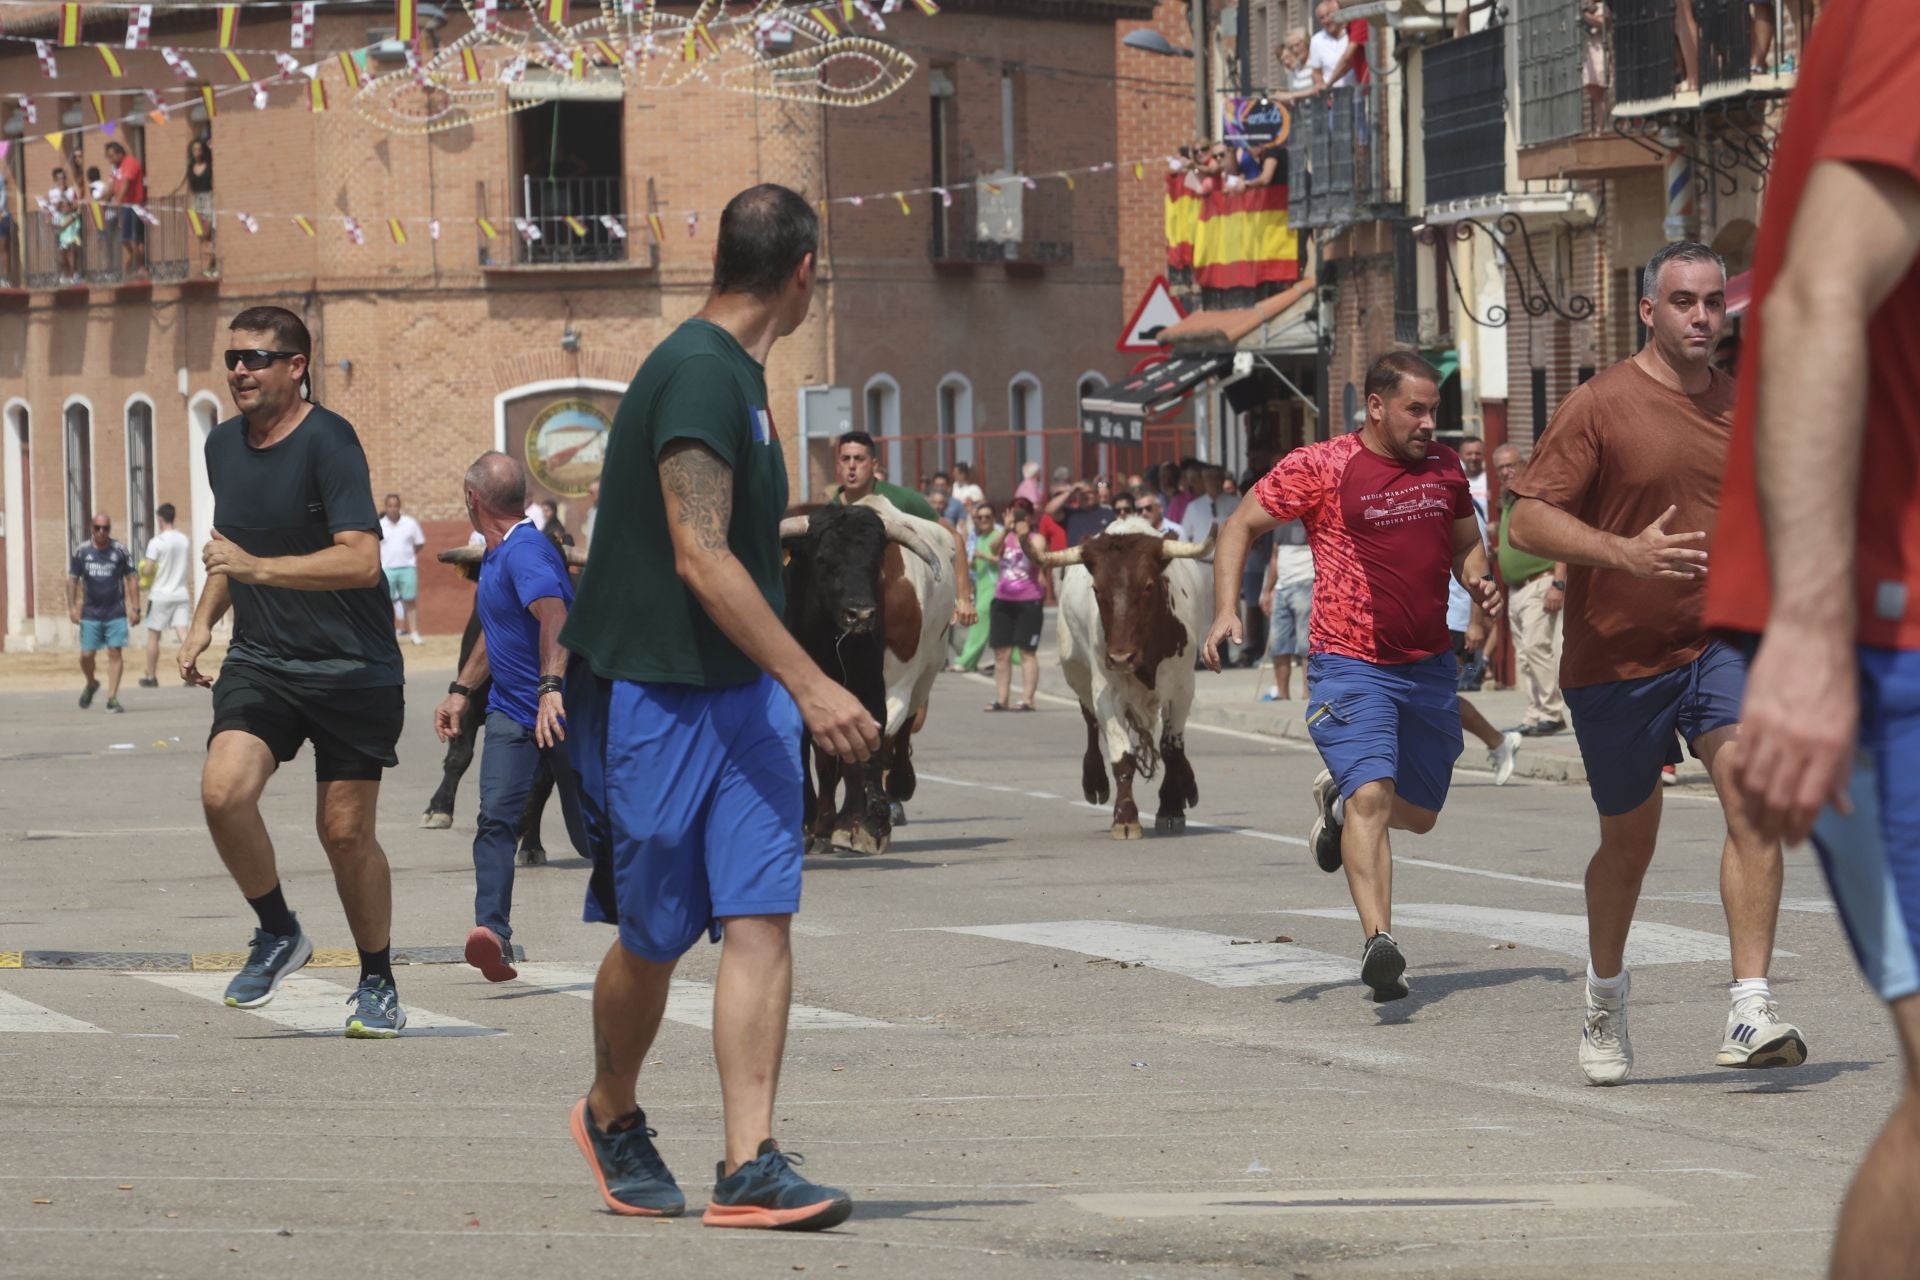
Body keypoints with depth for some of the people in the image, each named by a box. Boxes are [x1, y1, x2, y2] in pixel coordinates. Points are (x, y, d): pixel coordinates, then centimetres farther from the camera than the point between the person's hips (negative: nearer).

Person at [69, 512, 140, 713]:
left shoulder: (120, 550, -1)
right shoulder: (82, 551, 2)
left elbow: (132, 579, 2)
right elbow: (72, 579, 7)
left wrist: (135, 608, -3)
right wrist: (72, 607, -2)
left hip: (116, 613, -1)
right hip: (90, 612, 1)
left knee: (114, 653, -6)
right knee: (86, 655, 1)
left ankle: (112, 698, -2)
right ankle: (91, 684, 31)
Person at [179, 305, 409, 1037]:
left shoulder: (326, 442, -14)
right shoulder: (223, 444, 9)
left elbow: (361, 560, -24)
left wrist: (257, 568, -31)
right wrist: (204, 620, 14)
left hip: (351, 668, -5)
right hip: (260, 661, 5)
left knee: (345, 831, 1)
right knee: (223, 790, -20)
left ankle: (378, 984, 22)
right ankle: (278, 934, 3)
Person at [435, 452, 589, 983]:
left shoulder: (526, 551, -18)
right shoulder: (495, 555, 14)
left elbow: (554, 617, -35)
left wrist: (551, 687, -49)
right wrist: (461, 691, 31)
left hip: (564, 712, -8)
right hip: (511, 711, 8)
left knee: (591, 831, 5)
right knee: (495, 818, -16)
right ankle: (492, 931, -30)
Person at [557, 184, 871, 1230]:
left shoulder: (737, 375, 14)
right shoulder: (697, 376, -17)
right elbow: (700, 562, -23)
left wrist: (791, 688, 36)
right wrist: (811, 686, -25)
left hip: (744, 692, 8)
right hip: (653, 690, -8)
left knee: (761, 919, -5)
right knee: (655, 935, 5)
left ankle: (750, 1165, -10)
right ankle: (611, 1116, 29)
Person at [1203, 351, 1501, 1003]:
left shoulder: (1444, 466, 8)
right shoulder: (1321, 468, -8)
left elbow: (1466, 541, 24)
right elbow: (1239, 528, -2)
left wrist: (1478, 582, 0)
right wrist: (1225, 610, -15)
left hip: (1429, 667, 6)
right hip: (1350, 665, -6)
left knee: (1419, 814, 16)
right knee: (1373, 796, -23)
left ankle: (1336, 800, 48)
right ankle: (1379, 943, -29)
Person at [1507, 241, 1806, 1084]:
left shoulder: (1744, 409, 8)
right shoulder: (1599, 407, -8)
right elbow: (1529, 521, -14)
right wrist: (1625, 553, -28)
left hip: (1720, 643, 3)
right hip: (1616, 657, -2)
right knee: (1630, 837, 11)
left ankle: (1751, 1013, -26)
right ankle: (1605, 997, 39)